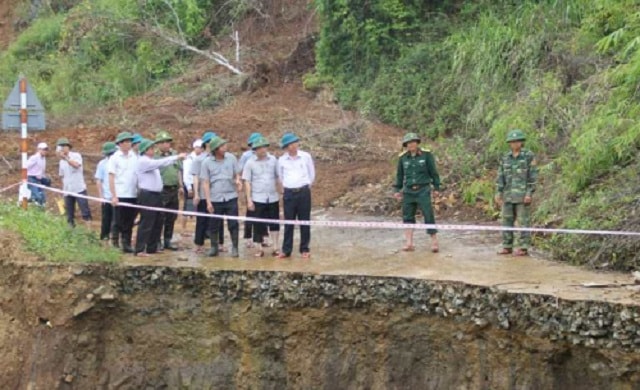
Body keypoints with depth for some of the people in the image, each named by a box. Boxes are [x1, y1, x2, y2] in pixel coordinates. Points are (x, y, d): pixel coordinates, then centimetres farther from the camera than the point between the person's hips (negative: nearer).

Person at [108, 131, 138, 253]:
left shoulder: (134, 157, 8)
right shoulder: (114, 158, -3)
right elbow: (111, 178, -4)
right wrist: (114, 196, -10)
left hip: (133, 195, 4)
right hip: (120, 196, -4)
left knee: (129, 223, 6)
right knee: (120, 222, 0)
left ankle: (127, 244, 12)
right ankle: (115, 242, 9)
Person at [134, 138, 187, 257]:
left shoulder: (152, 160, 21)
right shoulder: (143, 161, -13)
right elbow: (161, 163, -22)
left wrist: (177, 157, 7)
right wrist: (177, 157, -20)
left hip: (156, 195, 10)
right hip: (147, 195, -10)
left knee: (157, 223, 13)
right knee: (146, 224, -9)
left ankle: (152, 248, 20)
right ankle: (139, 250, -7)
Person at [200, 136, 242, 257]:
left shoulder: (231, 158, 1)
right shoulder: (207, 163, -3)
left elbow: (237, 174, 11)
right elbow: (205, 182, -1)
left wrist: (237, 180, -14)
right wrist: (208, 201, -6)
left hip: (231, 197, 1)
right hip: (215, 199, 0)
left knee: (233, 224, 0)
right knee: (214, 225, 7)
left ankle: (234, 248, 11)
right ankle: (214, 247, 22)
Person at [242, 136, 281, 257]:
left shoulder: (273, 160, 1)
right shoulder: (250, 163, -3)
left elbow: (278, 178, 7)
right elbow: (247, 182, -2)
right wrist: (249, 200, -6)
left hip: (273, 198, 1)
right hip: (257, 199, -1)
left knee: (275, 223, 5)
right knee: (259, 225, 4)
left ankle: (275, 247, 13)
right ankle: (260, 248, 16)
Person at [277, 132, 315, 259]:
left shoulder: (306, 157, -2)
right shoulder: (281, 160, 3)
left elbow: (312, 174, 9)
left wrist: (306, 187, 11)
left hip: (304, 192, -1)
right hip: (288, 193, 1)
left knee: (304, 221, 3)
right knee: (288, 222, 4)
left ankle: (305, 249, 11)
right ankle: (286, 250, 10)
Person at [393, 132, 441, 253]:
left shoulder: (426, 154, -3)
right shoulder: (403, 157, 4)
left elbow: (433, 171, 2)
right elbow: (399, 174, 14)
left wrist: (436, 187, 3)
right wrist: (397, 189, 13)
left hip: (423, 190, -3)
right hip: (408, 191, 3)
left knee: (428, 216, -6)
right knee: (407, 217, 4)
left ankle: (434, 241, 2)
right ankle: (409, 243, 7)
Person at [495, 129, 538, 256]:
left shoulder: (529, 156, -6)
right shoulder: (505, 157, 8)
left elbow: (533, 176, -8)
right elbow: (501, 176, 8)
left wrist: (529, 194, -16)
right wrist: (498, 193, 1)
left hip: (523, 195, -5)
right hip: (509, 194, 5)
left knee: (523, 221, -3)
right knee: (506, 220, 5)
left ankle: (523, 248, 2)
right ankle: (507, 247, 12)